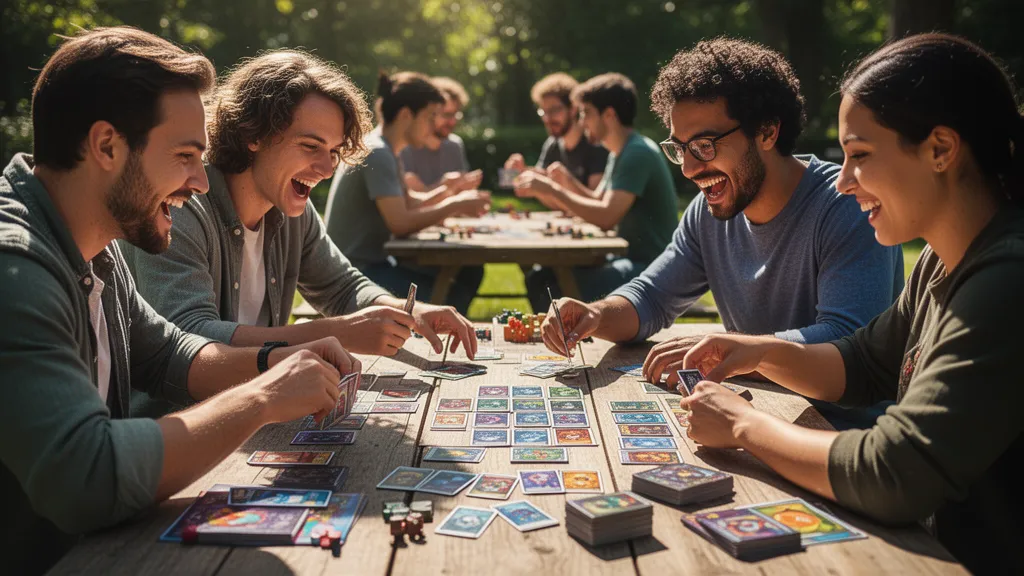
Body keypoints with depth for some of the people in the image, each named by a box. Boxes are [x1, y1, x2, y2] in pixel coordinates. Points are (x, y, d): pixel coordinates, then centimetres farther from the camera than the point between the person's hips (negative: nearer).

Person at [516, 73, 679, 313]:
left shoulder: (638, 153, -16)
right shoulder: (619, 154, 15)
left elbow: (607, 217, -24)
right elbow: (599, 204, 17)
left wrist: (553, 190, -17)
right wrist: (568, 183, 1)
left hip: (650, 266, -9)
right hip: (630, 259, 9)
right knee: (539, 278, 1)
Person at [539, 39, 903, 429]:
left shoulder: (847, 207, -18)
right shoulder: (708, 213, 4)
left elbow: (850, 343, -28)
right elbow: (650, 298, 6)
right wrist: (597, 316, -16)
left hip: (846, 426, -6)